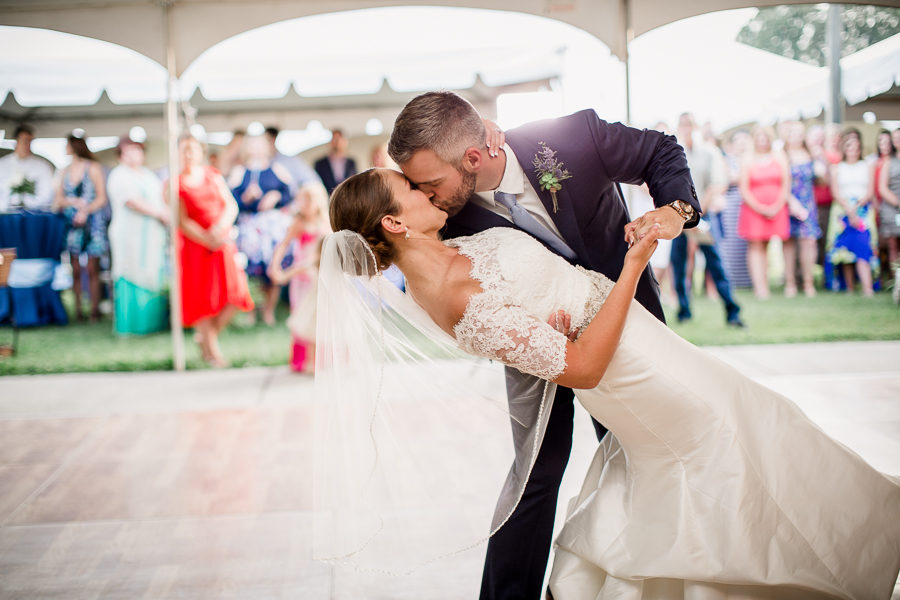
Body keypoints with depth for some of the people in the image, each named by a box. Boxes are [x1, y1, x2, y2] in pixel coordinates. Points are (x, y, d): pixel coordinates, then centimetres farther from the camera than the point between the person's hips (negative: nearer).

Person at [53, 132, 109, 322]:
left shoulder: (93, 168, 3)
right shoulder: (65, 172, 16)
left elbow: (102, 198, -2)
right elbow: (58, 200, 15)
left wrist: (85, 210, -14)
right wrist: (71, 201, -5)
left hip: (92, 222, -4)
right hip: (71, 223, 4)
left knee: (92, 269, -6)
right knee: (75, 269, -1)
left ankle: (95, 310, -1)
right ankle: (77, 309, 2)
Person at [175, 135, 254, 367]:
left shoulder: (213, 176, 10)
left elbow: (231, 206, 4)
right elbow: (182, 221, -9)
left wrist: (219, 229, -15)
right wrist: (207, 240, -18)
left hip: (222, 241, 3)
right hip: (193, 244, -3)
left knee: (234, 294, -4)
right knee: (201, 295, 1)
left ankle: (207, 335, 20)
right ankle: (213, 350, 15)